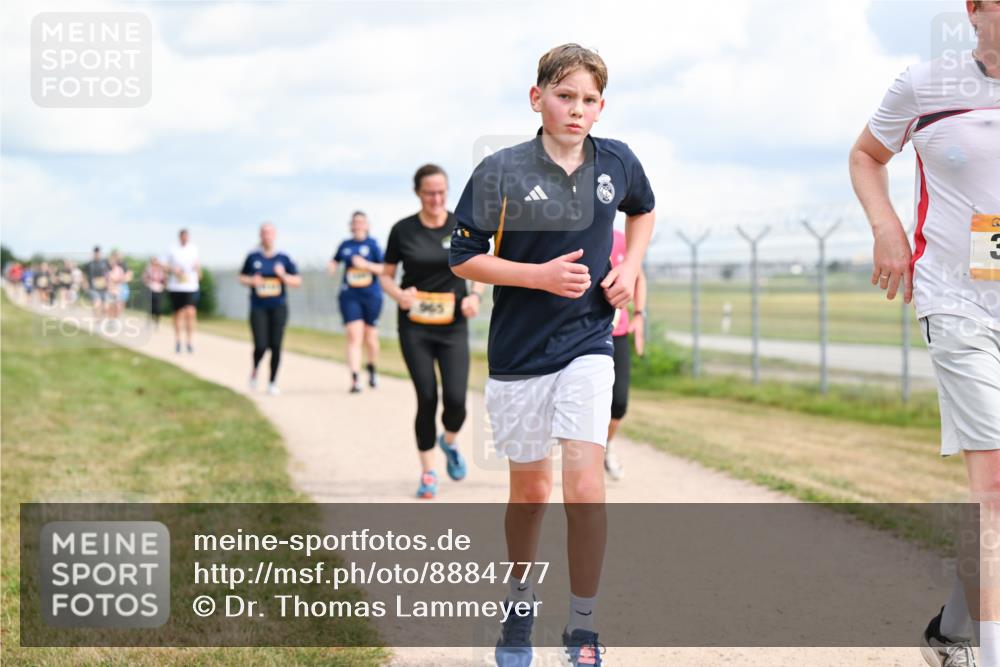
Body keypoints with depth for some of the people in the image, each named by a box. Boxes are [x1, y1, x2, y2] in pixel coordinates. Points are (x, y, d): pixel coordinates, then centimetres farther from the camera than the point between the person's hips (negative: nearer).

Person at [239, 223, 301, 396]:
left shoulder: (283, 258, 2)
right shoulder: (253, 257, 1)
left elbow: (297, 281, 4)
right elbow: (242, 277, 13)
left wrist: (283, 276, -14)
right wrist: (251, 281, -9)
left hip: (278, 308, 1)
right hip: (258, 308, -1)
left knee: (276, 346, -4)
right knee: (261, 346, -10)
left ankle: (273, 383, 11)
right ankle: (255, 371, 23)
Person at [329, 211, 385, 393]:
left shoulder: (373, 244, -1)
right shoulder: (345, 245, 8)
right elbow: (335, 261, 26)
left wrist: (366, 265, -20)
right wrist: (331, 265, 4)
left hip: (371, 296, -1)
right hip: (350, 296, 1)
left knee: (370, 338, 10)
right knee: (354, 337, -12)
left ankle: (372, 370, 38)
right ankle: (355, 379, -18)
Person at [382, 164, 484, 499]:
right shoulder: (403, 230, -2)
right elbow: (386, 276, 6)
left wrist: (475, 295, -10)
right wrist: (399, 294, -15)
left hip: (453, 327, 1)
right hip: (415, 328, 0)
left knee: (456, 399, -9)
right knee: (427, 398, -4)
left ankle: (449, 442, 26)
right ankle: (428, 472, 13)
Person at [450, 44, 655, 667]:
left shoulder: (618, 162, -2)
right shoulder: (501, 172, -12)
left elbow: (643, 209, 20)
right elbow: (464, 259, -8)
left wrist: (630, 267, 4)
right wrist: (541, 275, -19)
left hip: (588, 342, 1)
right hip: (519, 352, -1)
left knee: (585, 481, -14)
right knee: (530, 487, 11)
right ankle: (520, 604, 36)